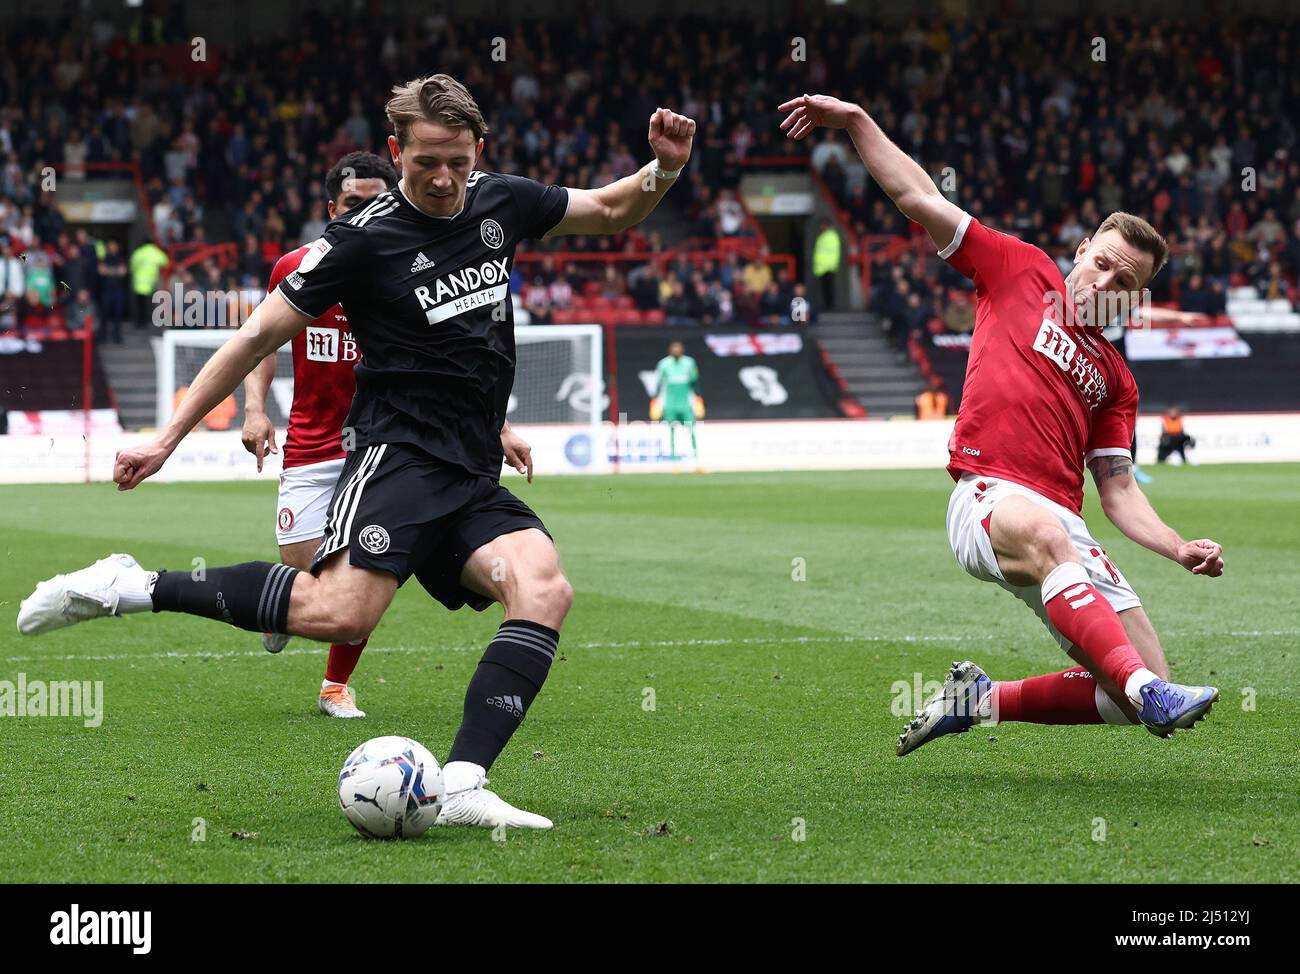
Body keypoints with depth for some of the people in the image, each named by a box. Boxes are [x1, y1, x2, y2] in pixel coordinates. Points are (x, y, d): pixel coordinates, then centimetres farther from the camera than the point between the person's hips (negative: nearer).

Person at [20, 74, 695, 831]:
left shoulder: (501, 202, 11)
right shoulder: (366, 237, -5)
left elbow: (612, 213, 26)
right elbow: (262, 336, -2)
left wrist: (663, 171, 4)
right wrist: (168, 439, -2)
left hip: (474, 481, 6)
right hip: (398, 455, -6)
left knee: (545, 590, -22)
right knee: (341, 613, -29)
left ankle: (463, 786, -28)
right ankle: (131, 589, -18)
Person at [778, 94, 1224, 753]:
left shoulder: (1114, 378, 22)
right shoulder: (1022, 271, 14)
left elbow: (1117, 490, 19)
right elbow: (919, 199, 11)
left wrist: (1181, 550, 3)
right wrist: (856, 123, 4)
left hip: (1063, 521, 5)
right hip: (989, 495, -5)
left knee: (1139, 694, -9)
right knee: (1047, 537, -43)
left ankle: (982, 700, 9)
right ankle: (1148, 690, -58)